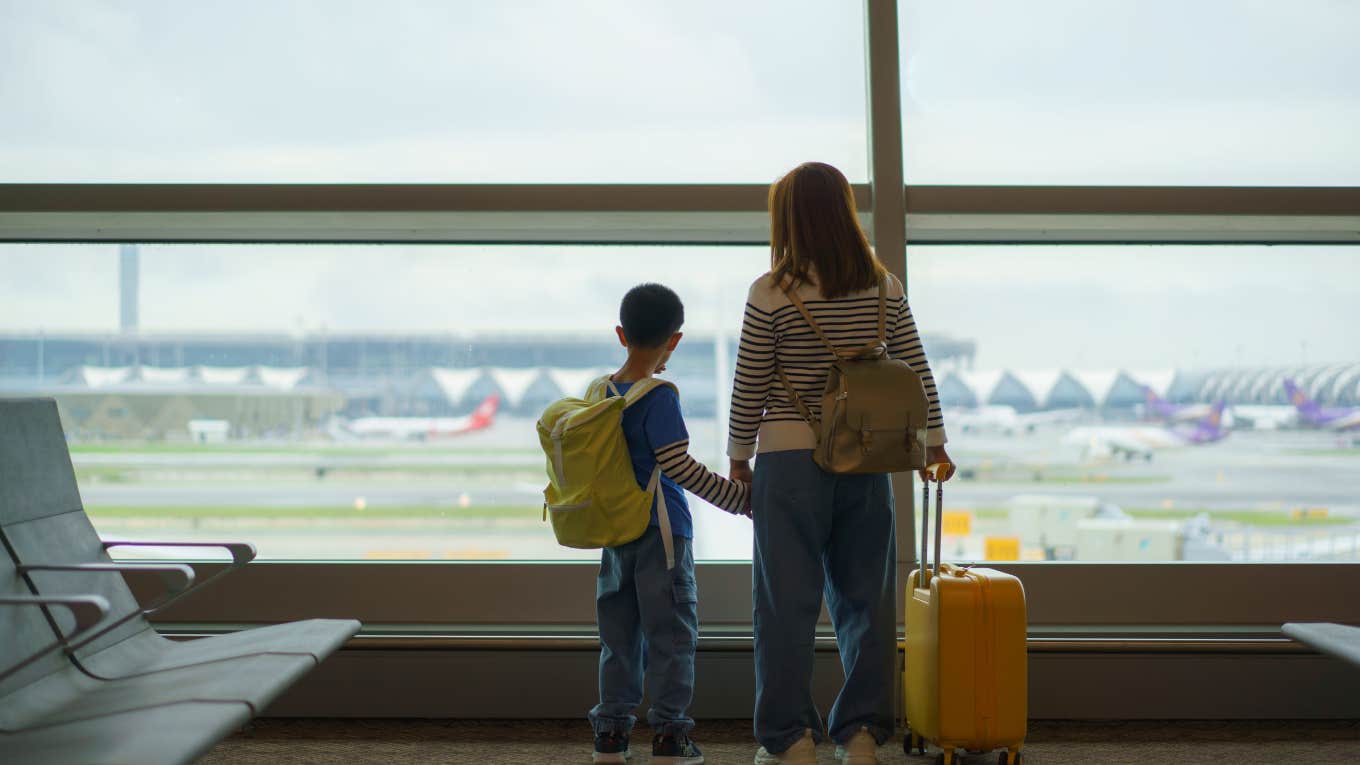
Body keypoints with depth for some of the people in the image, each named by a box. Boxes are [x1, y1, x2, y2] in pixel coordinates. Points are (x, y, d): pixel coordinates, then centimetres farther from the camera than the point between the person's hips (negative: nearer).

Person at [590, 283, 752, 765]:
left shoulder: (601, 391, 6)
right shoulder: (659, 396, -14)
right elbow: (677, 466, -18)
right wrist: (738, 496, -12)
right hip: (662, 531, -6)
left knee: (619, 634, 12)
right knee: (671, 634, 2)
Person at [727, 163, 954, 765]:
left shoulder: (772, 293, -9)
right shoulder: (884, 287, 2)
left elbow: (749, 390, -5)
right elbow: (916, 372, 8)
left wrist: (739, 459, 7)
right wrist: (934, 443, 19)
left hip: (790, 462, -4)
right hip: (867, 463, 4)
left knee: (787, 602, 4)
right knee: (865, 600, 11)